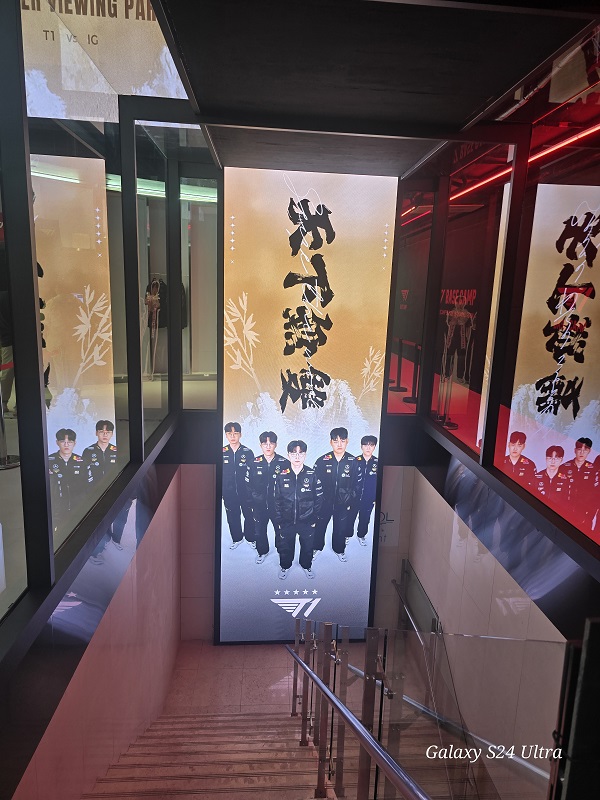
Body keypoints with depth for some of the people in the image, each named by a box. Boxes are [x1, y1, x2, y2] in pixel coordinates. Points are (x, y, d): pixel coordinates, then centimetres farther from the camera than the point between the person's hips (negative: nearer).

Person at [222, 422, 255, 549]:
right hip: (229, 493, 1)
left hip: (246, 492, -1)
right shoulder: (222, 453, -1)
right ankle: (237, 538, 32)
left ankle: (250, 538, 29)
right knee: (232, 517, 12)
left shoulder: (248, 452, -5)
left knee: (249, 516, 8)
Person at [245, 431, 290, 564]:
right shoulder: (254, 463, -4)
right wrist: (251, 503, 3)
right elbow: (248, 485, 3)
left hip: (278, 507, -2)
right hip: (259, 507, 2)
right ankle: (262, 552, 41)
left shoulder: (284, 463, -10)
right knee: (259, 532, 17)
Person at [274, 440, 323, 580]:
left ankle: (306, 565, 44)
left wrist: (314, 519, -3)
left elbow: (319, 498, -4)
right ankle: (285, 566, 44)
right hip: (286, 522, 1)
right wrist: (278, 521, 0)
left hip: (307, 522, 0)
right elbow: (277, 500, 0)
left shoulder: (312, 475, -11)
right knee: (285, 546, 17)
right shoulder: (281, 476, -7)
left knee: (307, 546, 17)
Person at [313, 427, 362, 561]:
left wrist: (350, 502, -3)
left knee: (341, 528, 15)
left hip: (343, 505, 1)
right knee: (319, 526, 14)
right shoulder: (322, 461, -11)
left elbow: (357, 484, 0)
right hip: (324, 503, 0)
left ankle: (339, 550, 39)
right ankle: (317, 547, 39)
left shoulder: (353, 462, -8)